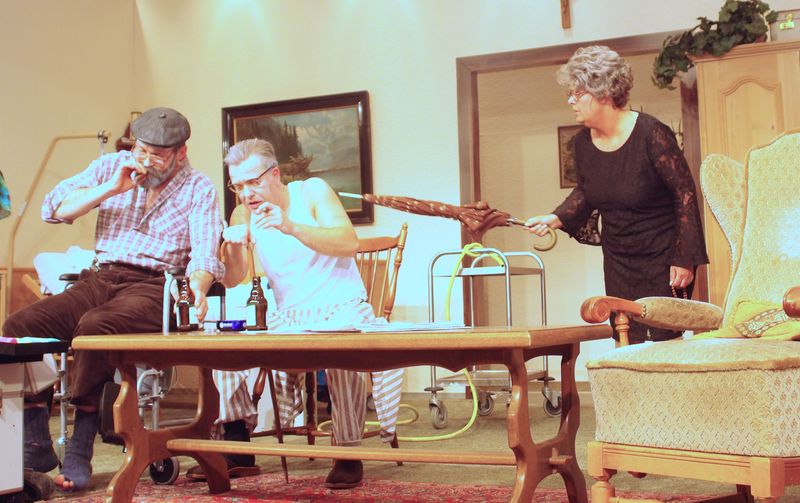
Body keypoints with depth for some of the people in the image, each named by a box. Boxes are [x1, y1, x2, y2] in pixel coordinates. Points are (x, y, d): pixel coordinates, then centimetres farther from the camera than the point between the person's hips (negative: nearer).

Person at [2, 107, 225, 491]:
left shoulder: (199, 189, 6)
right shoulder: (112, 166, 14)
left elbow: (204, 254, -7)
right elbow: (54, 208, 6)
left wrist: (196, 291, -29)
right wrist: (111, 189, -5)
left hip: (154, 286, -4)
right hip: (99, 279, 5)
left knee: (95, 326, -36)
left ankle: (79, 451, -27)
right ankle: (36, 448, -13)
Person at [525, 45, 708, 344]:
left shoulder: (651, 134, -19)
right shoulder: (583, 142, 0)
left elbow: (685, 193, -15)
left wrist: (684, 259, -15)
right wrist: (556, 219, 0)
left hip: (663, 256, -6)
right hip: (618, 260, 6)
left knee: (662, 339, -7)